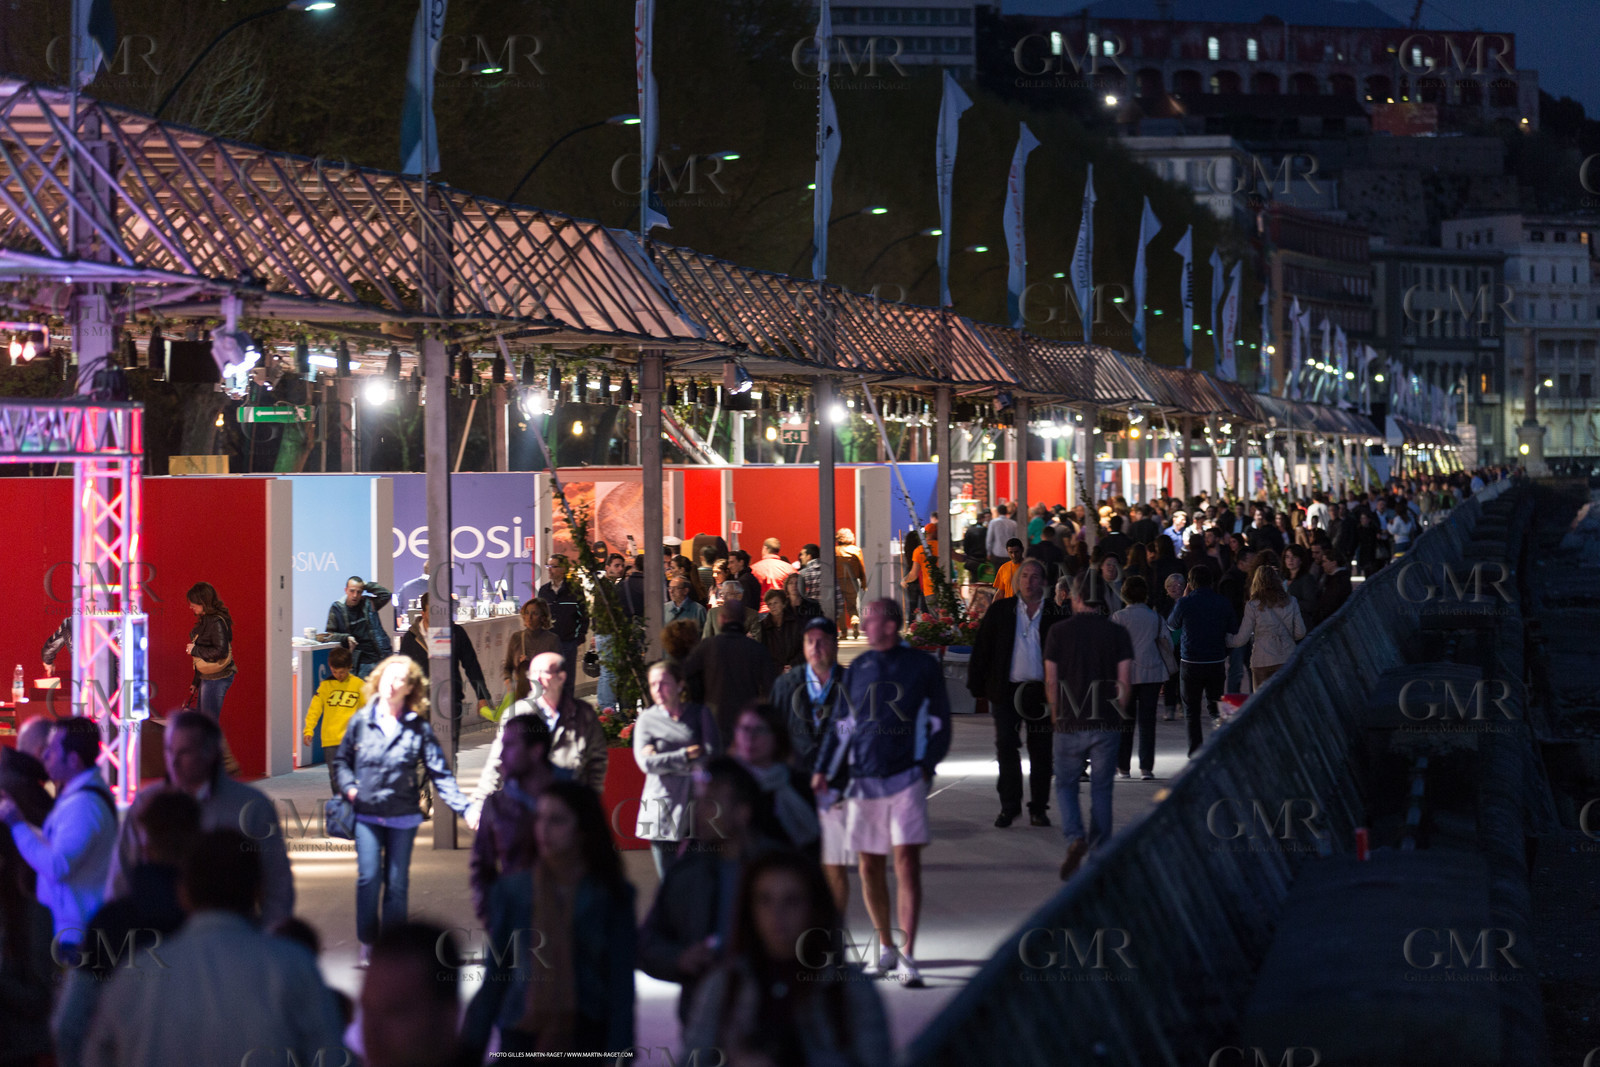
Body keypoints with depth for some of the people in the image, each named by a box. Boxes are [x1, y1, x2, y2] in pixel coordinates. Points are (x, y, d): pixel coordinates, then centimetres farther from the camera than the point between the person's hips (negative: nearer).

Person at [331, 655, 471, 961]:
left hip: (403, 816, 0)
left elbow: (440, 773, -4)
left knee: (397, 884, 6)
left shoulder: (419, 728, -2)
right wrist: (348, 786, -5)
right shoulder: (362, 720, 0)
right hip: (367, 814, 0)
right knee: (369, 879, -4)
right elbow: (342, 759, 12)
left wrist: (464, 807, -14)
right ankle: (367, 944, 11)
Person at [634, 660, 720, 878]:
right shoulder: (647, 719, 7)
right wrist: (686, 755, -8)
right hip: (663, 809, 0)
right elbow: (645, 762, -7)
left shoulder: (700, 713, 8)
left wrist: (665, 760, -6)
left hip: (698, 805, 0)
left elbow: (712, 755, -6)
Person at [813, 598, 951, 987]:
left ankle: (907, 957, -12)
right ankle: (885, 946, 23)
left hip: (906, 777, -4)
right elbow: (842, 723, 16)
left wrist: (926, 765, -5)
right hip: (863, 779, 4)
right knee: (870, 867, 6)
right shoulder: (858, 668, 12)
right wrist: (825, 770, 8)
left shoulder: (921, 666, 3)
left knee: (907, 862, -11)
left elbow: (938, 721, 6)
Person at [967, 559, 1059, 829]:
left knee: (1041, 752, 5)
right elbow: (981, 650, 5)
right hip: (1006, 690, 0)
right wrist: (977, 686, -1)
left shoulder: (1054, 616, 4)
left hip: (1041, 692, 1)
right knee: (1006, 746, -5)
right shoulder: (999, 611, 4)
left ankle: (1038, 808, 15)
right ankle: (1009, 805, 6)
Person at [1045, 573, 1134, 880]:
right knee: (1101, 789, 10)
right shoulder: (1118, 633, 0)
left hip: (1070, 724, -1)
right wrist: (1118, 714, 11)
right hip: (1107, 724, 1)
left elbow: (1051, 680, -2)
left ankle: (1075, 839, -10)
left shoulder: (1059, 631, -3)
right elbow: (1125, 681, -2)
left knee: (1065, 785, 13)